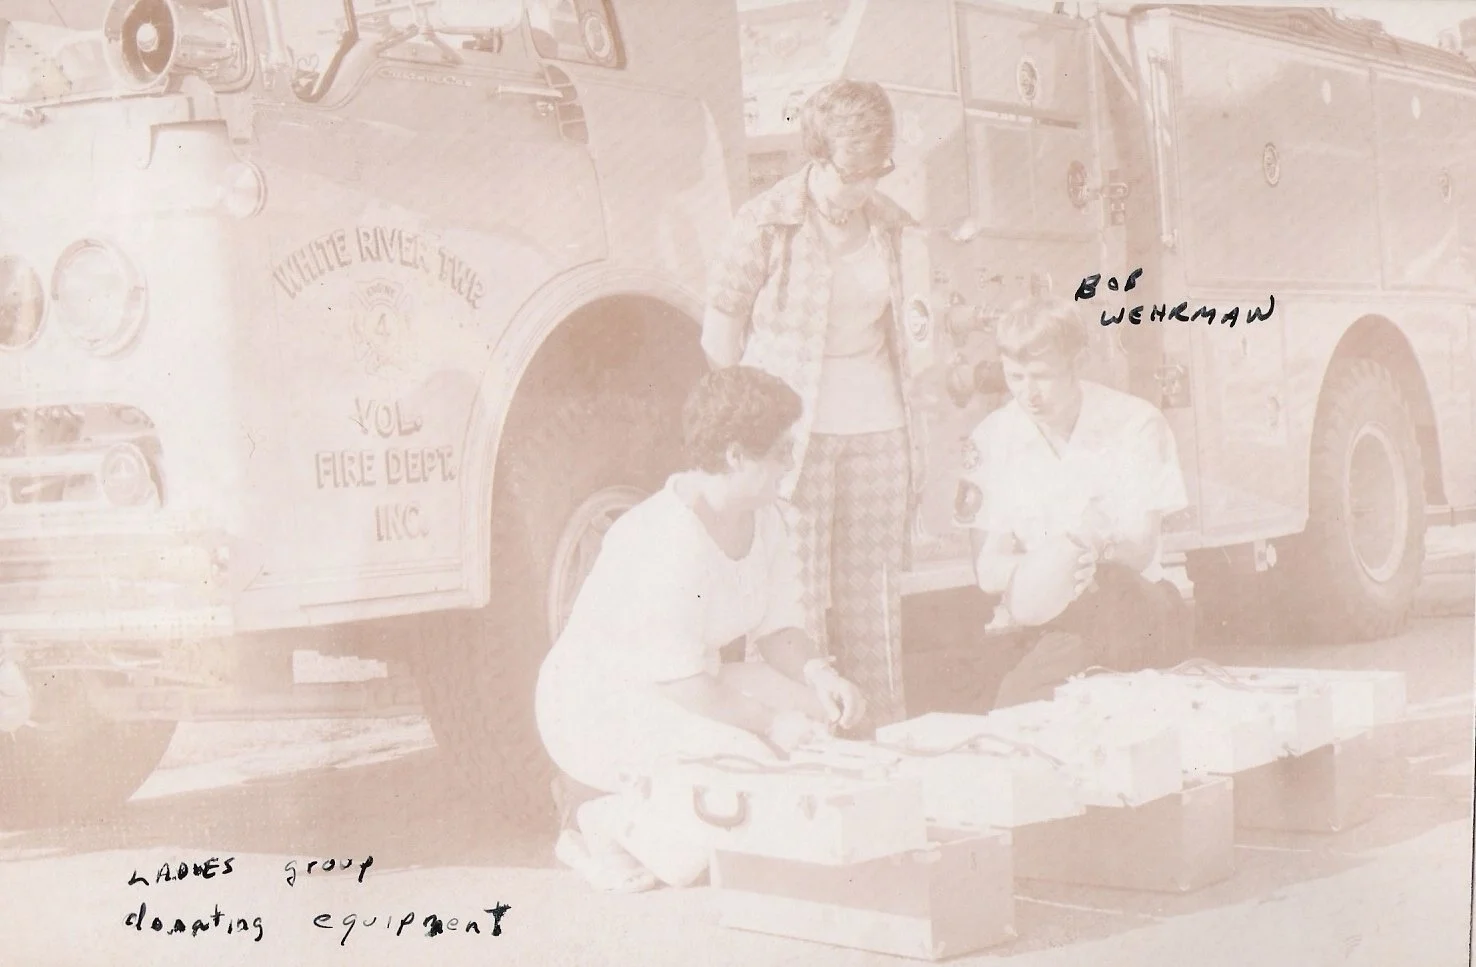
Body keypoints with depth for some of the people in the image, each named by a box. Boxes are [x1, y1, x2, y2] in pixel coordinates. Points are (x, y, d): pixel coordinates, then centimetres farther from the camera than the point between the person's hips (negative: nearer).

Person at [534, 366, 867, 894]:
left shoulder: (764, 519, 2)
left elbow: (777, 629, 6)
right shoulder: (665, 544, -28)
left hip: (686, 685, 10)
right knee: (746, 765, -30)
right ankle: (612, 825, -5)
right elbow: (675, 679, -28)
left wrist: (818, 673, -14)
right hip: (595, 707, -10)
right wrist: (769, 722, -23)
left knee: (817, 709, -7)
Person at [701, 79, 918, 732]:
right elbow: (723, 317, -2)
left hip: (875, 426, 5)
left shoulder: (887, 222, 8)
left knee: (873, 589, 8)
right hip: (793, 425, -5)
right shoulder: (765, 223, -8)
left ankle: (886, 735, 15)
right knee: (796, 591, -4)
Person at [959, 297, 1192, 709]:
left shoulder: (1136, 424, -4)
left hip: (1137, 616, 0)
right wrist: (1038, 568, -30)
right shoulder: (990, 440, 0)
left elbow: (1141, 550, -9)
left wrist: (1101, 546, -35)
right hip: (1046, 621, 0)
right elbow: (987, 570, -5)